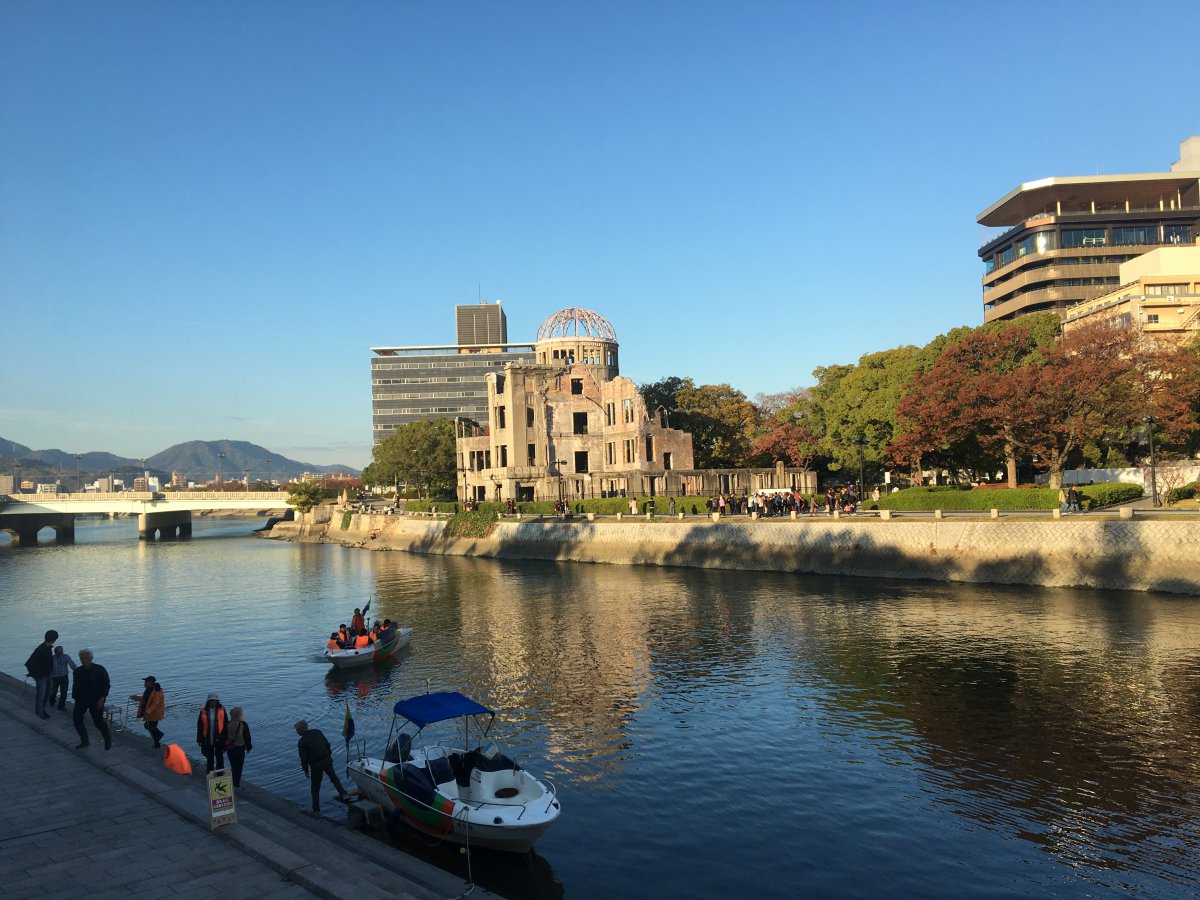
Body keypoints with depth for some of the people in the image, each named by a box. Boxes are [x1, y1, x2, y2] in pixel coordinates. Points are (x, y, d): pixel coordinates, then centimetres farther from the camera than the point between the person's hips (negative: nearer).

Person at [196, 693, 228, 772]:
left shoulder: (221, 710, -7)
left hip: (219, 738, -1)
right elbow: (199, 726, 0)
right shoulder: (203, 712, -6)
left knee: (219, 757, 10)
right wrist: (199, 739, 0)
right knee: (209, 758, 15)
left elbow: (225, 724, -4)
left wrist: (226, 737, -5)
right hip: (208, 739, 1)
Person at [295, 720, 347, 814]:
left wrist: (306, 770, 0)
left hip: (316, 765, -4)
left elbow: (304, 758, -13)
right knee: (334, 777, 27)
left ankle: (316, 810, 14)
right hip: (327, 759, 4)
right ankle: (343, 794, 19)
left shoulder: (301, 742, -13)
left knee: (315, 788, 11)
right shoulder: (317, 732, 1)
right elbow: (327, 744, 8)